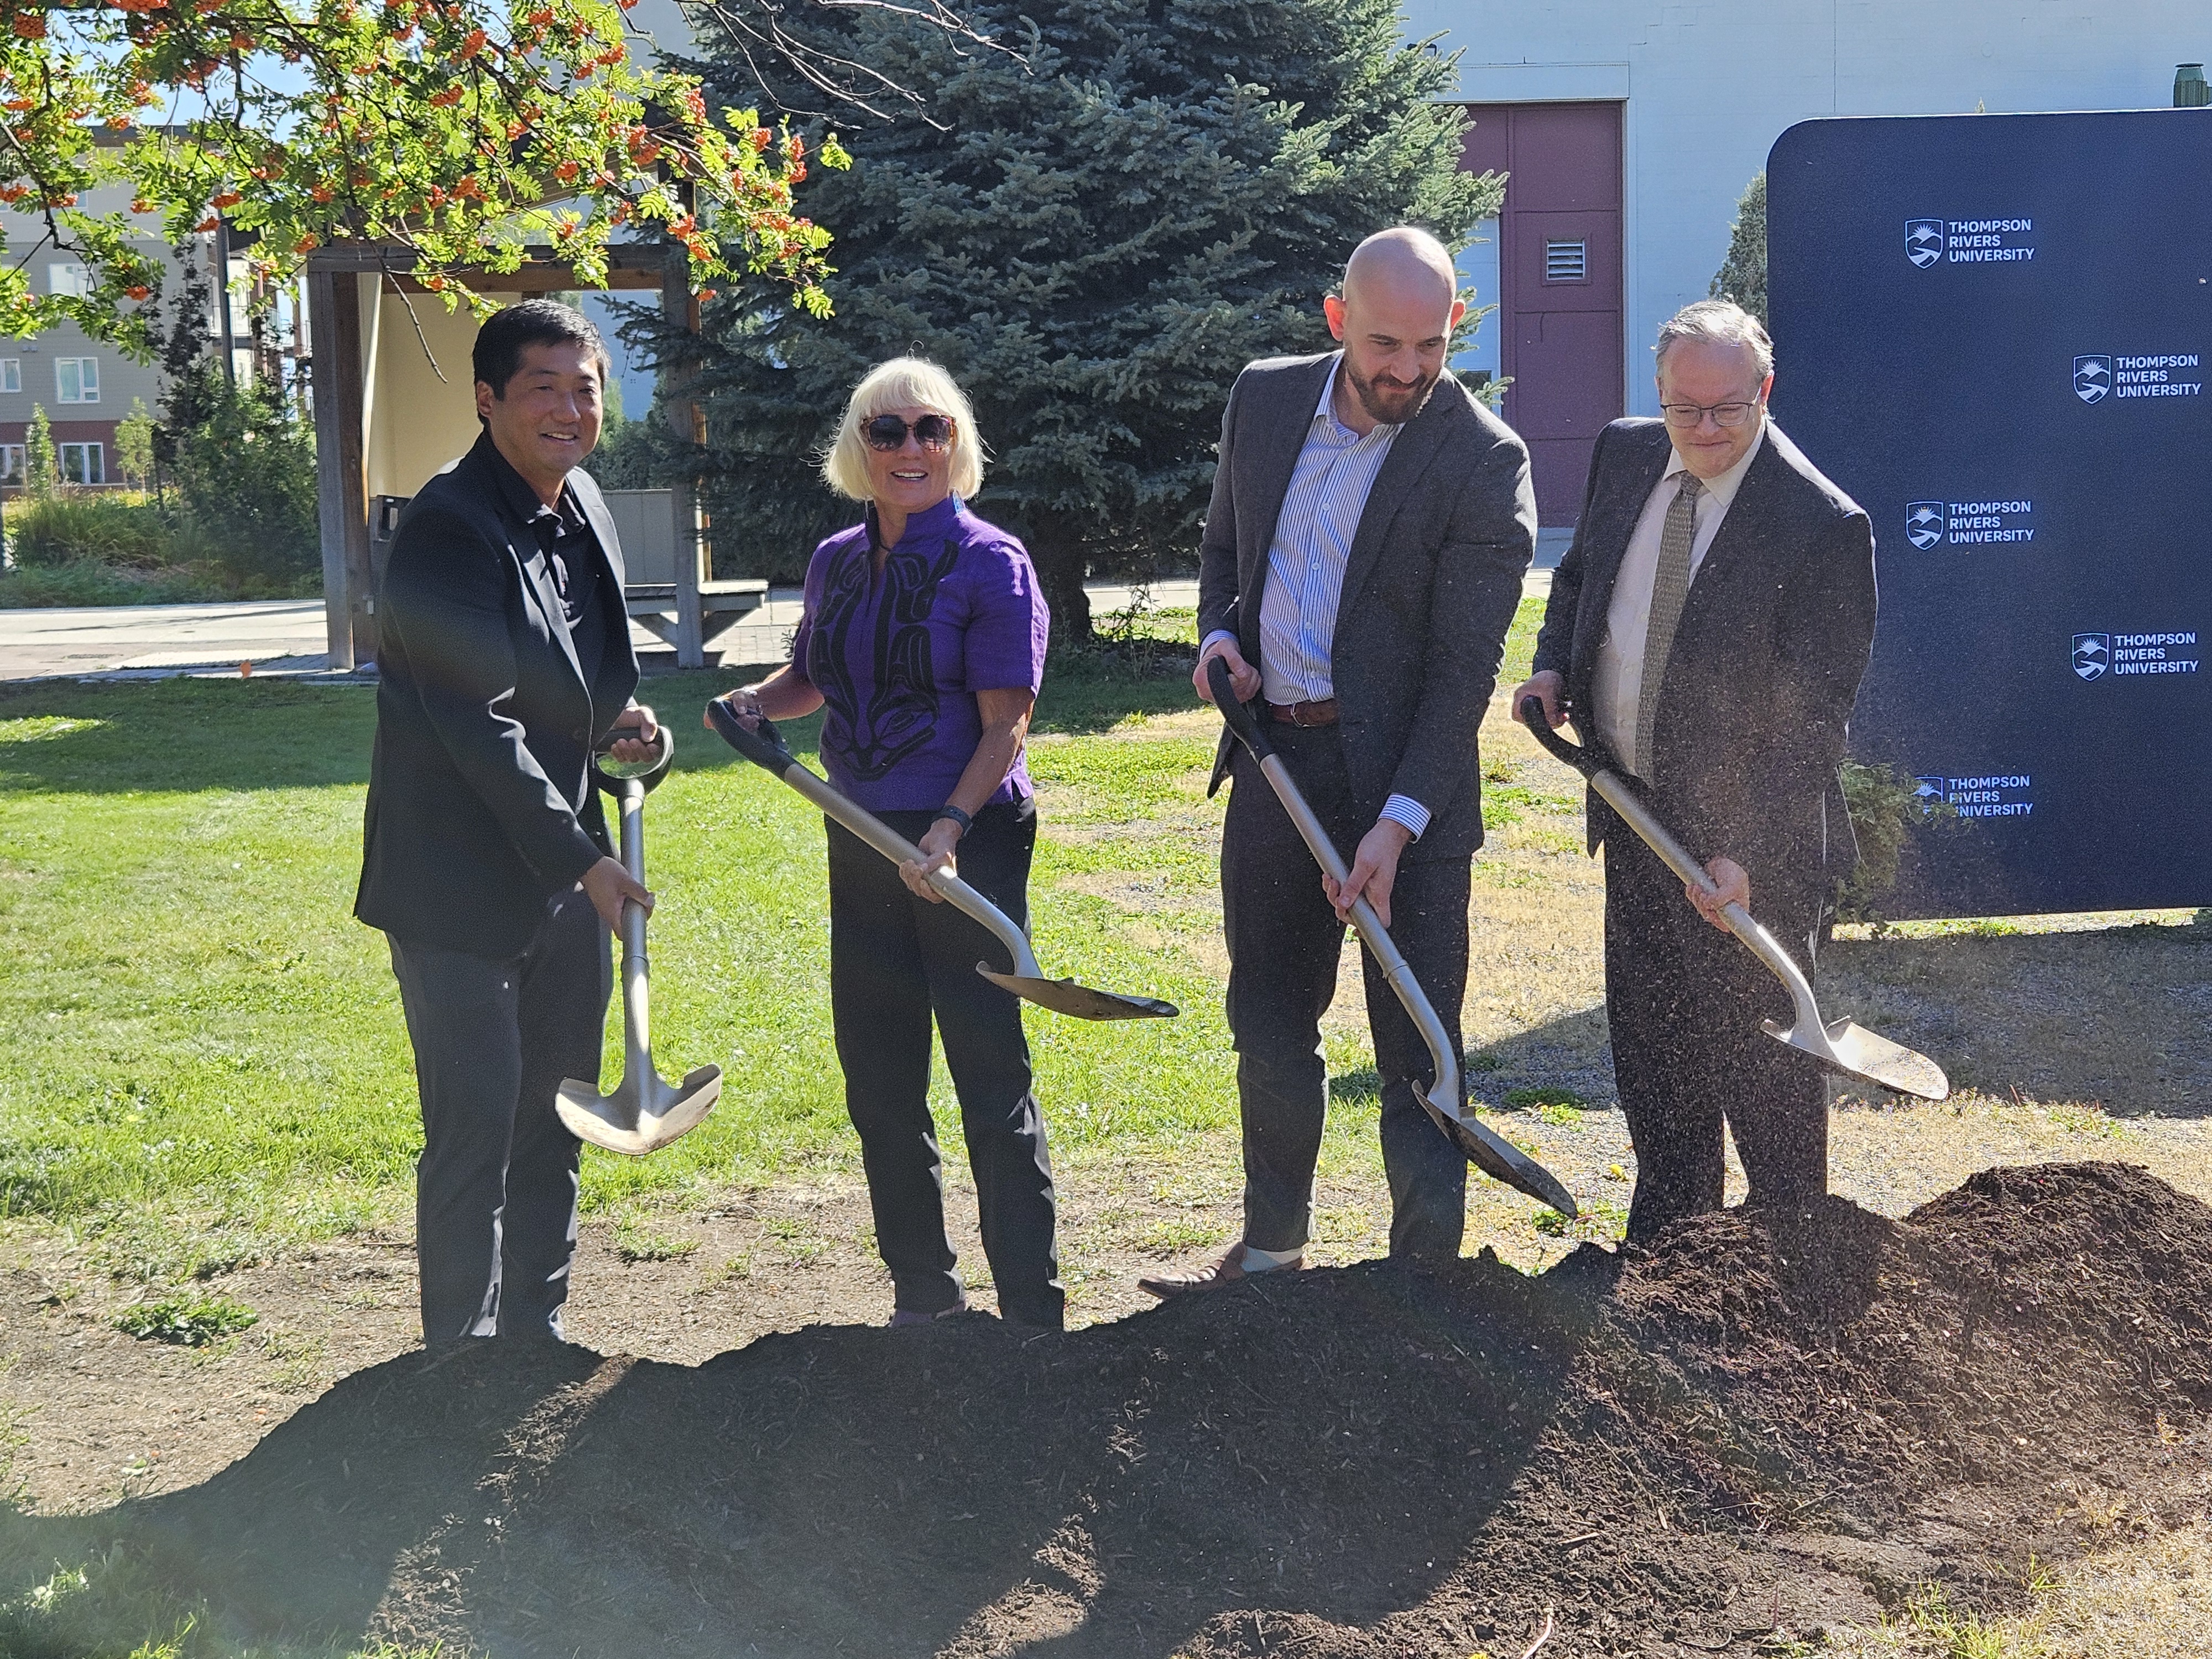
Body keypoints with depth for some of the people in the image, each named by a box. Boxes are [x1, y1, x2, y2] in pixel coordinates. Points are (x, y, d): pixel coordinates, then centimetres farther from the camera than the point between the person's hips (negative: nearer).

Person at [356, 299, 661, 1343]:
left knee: (555, 1121, 16)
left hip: (564, 872, 8)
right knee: (475, 1133, -3)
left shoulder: (581, 507, 8)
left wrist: (612, 719, 2)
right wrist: (579, 858, -20)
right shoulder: (450, 526, -19)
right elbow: (476, 725, -22)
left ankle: (539, 1335, 29)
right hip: (461, 882, -8)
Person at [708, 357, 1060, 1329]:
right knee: (878, 1075, 12)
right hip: (863, 840, 6)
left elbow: (1005, 724, -13)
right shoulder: (836, 562, 9)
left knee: (990, 1075, -5)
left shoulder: (990, 564, -8)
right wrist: (759, 701, 3)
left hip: (970, 840, -6)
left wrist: (952, 827, -26)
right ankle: (922, 1288, 27)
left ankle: (1033, 1309, 3)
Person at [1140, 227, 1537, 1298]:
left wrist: (1396, 822, -22)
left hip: (1402, 778, -5)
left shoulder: (1484, 463, -13)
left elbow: (1463, 667, -15)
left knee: (1415, 1045, -1)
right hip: (1272, 765, 6)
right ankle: (1272, 1248, 33)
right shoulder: (1264, 399, 4)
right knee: (1267, 1024, 17)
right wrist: (1219, 631, -1)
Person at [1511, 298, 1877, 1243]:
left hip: (1748, 837, -6)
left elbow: (1813, 717, -19)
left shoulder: (1822, 524, -19)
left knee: (1760, 1061, 2)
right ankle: (1664, 1243, 31)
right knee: (1647, 1049, 16)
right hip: (1634, 816, 7)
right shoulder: (1624, 457, 1)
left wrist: (1748, 854, -26)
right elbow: (1579, 575, 20)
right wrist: (1553, 668, 1)